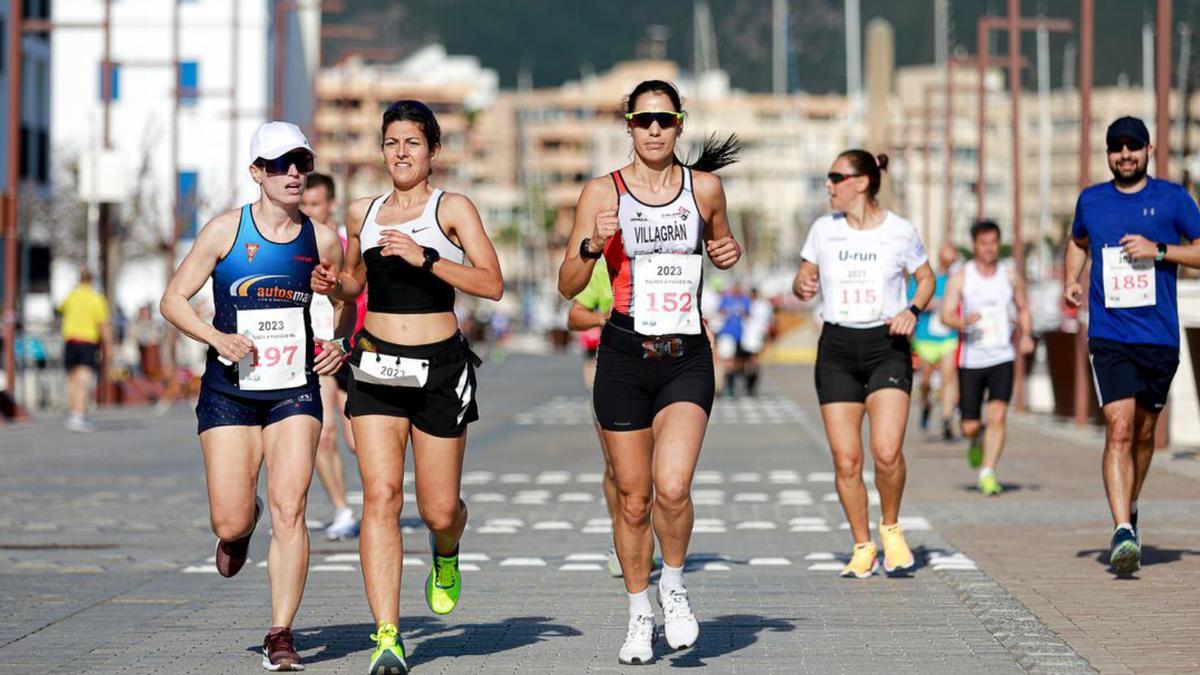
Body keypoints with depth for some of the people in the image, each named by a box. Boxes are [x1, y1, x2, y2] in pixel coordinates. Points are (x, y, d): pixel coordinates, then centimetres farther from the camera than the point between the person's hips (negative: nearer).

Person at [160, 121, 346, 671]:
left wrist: (341, 347, -2)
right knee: (230, 524, -4)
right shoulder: (226, 230, -4)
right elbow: (173, 300, 0)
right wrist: (216, 337, -17)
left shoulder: (321, 239, 2)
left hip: (295, 393, 1)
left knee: (289, 510, -13)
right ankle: (243, 526, 36)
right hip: (229, 393, -1)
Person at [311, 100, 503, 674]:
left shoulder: (452, 208, -1)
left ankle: (445, 556, 43)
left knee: (439, 510, 4)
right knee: (380, 496, -13)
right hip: (377, 367, 2)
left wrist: (426, 259, -21)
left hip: (441, 367, -2)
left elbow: (492, 285, -11)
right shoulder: (362, 213, 11)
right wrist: (332, 286, 4)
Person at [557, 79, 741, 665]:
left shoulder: (704, 187, 5)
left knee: (671, 485, -20)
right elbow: (568, 285, 1)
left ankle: (673, 587, 7)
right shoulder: (602, 193, 0)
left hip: (687, 357, 0)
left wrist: (728, 252, 2)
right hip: (624, 354, 0)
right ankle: (639, 615, 26)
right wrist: (592, 245, -18)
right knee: (633, 499, 6)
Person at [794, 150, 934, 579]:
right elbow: (803, 280, 15)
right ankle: (862, 547, 15)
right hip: (837, 350, 2)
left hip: (886, 346, -2)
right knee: (845, 459, -3)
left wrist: (912, 309, -7)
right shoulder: (823, 230, 4)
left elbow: (926, 278, 12)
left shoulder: (900, 232, -2)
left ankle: (891, 528, 10)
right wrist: (803, 285, -8)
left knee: (887, 452, -18)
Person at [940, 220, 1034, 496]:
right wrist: (964, 321, -29)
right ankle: (978, 441, 39)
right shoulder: (960, 278, -1)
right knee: (969, 427, 2)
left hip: (1002, 359, 1)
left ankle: (987, 474, -15)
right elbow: (946, 315, -7)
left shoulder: (1011, 276, 6)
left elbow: (1023, 308, 19)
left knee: (997, 415, -19)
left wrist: (1026, 335, 1)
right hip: (970, 360, -1)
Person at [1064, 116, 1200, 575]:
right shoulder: (1091, 201, 8)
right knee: (1119, 430, -15)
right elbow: (1078, 241, 29)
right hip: (1109, 337, 0)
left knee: (1143, 432, 14)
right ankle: (1122, 531, -22)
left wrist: (1158, 251, -13)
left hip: (1160, 337, 0)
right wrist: (1072, 279, 12)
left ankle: (1130, 509, 38)